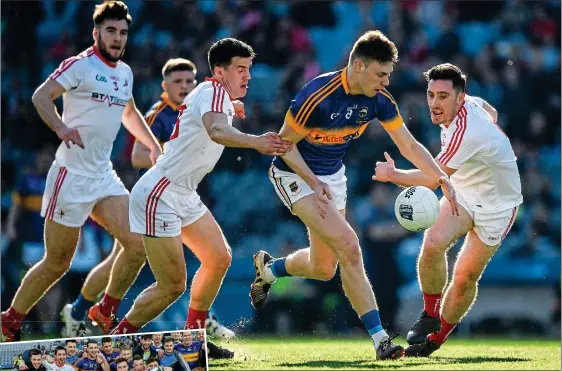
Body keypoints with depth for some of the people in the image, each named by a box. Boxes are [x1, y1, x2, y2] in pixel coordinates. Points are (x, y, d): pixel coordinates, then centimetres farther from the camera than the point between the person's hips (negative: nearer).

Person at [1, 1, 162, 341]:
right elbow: (41, 96, -20)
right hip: (71, 175, -7)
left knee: (138, 244, -7)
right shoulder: (80, 65, -10)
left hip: (104, 176, 7)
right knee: (57, 263, -3)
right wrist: (61, 127, -36)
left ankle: (106, 312, 11)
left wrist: (154, 146, 25)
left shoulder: (125, 72, 13)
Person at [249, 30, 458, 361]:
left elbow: (409, 145, -1)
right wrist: (313, 182, -25)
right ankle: (379, 337, -20)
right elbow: (285, 143, -18)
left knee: (323, 268, 12)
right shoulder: (318, 95, -29)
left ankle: (268, 268, 44)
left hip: (332, 177, 7)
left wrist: (442, 178, -12)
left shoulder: (379, 99, -11)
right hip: (295, 174, -7)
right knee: (348, 246, -22)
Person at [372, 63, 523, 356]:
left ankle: (436, 338, 16)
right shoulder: (470, 103, -11)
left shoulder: (465, 133, -36)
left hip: (497, 205, -6)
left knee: (465, 279, -5)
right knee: (433, 244, -20)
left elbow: (432, 180, -31)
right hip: (465, 193, 6)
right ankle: (430, 314, -2)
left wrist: (392, 174, -17)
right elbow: (491, 112, 14)